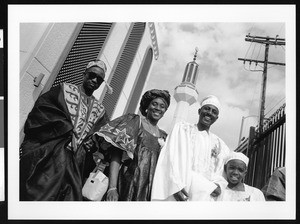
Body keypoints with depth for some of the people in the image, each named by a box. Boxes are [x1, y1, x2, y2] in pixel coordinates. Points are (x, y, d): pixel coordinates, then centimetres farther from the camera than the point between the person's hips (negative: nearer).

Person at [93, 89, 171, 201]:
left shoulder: (163, 137, 16)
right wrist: (112, 187, -20)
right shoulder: (135, 121, 2)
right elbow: (116, 154, -9)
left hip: (149, 190, 4)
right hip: (128, 183, -4)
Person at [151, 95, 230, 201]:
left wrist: (218, 185, -6)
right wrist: (176, 185, -15)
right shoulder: (181, 128, 10)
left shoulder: (219, 144, 19)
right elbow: (172, 158, -1)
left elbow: (220, 172, 16)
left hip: (205, 195, 3)